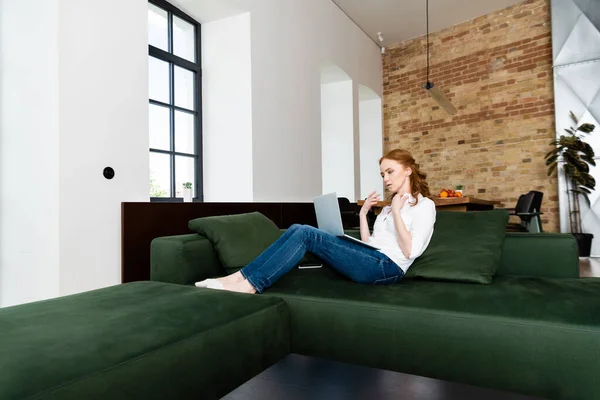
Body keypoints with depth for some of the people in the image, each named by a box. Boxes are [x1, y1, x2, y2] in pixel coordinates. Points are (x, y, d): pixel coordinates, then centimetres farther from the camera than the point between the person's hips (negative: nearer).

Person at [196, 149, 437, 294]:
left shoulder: (424, 205, 4)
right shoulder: (389, 206, 27)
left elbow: (410, 251, -10)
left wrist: (396, 212, -8)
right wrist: (363, 214, 13)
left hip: (387, 267, -8)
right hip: (371, 261, 8)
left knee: (306, 234, -23)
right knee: (298, 230, -12)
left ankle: (249, 284, -22)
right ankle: (243, 277, -18)